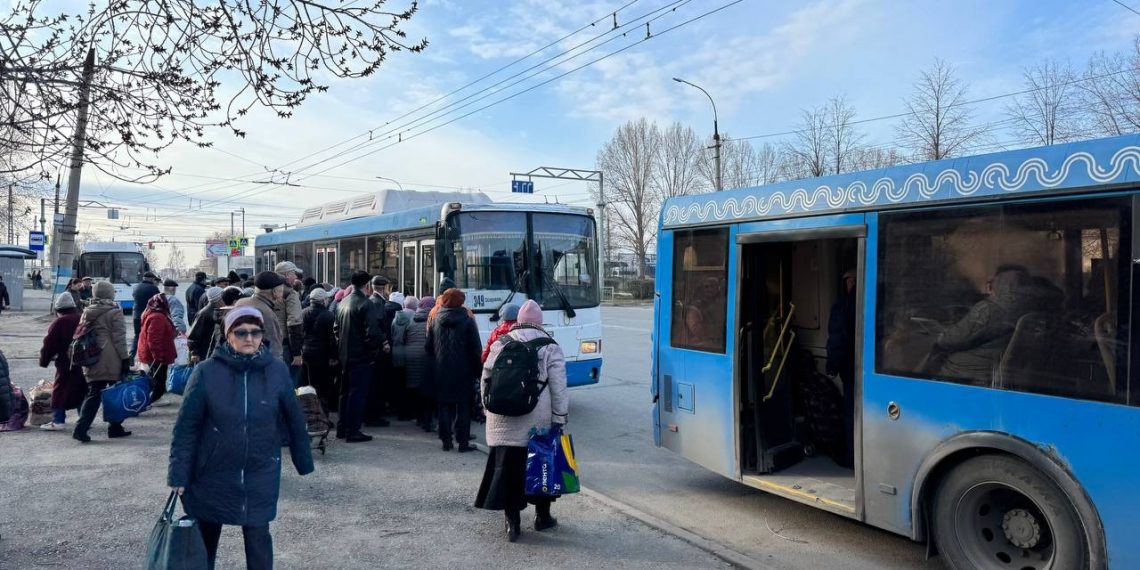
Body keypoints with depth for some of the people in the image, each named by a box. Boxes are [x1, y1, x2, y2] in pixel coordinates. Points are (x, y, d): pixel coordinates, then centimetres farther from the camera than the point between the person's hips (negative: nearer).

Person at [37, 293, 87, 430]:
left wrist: (44, 360, 6)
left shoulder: (58, 323, -8)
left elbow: (49, 344, -7)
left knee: (60, 390, 1)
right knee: (82, 390, 12)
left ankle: (58, 420, -2)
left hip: (66, 364, -5)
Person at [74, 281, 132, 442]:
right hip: (112, 362, -5)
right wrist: (125, 358, -7)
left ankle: (81, 428, -6)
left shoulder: (87, 312, 11)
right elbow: (119, 338, -10)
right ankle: (115, 428, 15)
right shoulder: (114, 312, -8)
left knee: (93, 394, 7)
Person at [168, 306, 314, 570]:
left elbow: (294, 419, 1)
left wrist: (304, 461, 6)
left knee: (258, 537, 6)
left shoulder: (277, 370, -8)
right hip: (212, 474, 0)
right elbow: (186, 426, -8)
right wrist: (179, 473, -10)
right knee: (205, 538, 19)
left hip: (260, 476, 0)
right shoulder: (206, 372, -13)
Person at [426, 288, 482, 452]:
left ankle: (446, 440, 12)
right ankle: (463, 441, 3)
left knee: (445, 406, 10)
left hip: (442, 372, 3)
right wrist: (478, 370, -1)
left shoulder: (435, 321, 4)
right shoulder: (468, 321, -7)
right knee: (464, 406, 3)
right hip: (464, 372, -3)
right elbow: (476, 349, -7)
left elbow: (429, 348, 9)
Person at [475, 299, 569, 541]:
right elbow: (559, 387, -5)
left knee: (507, 467, 6)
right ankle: (542, 516, 27)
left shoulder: (500, 345, 6)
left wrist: (490, 408, 18)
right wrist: (559, 419, -2)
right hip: (538, 420, -1)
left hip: (503, 421, 1)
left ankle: (512, 521, 7)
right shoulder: (550, 347, 0)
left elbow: (486, 379, 8)